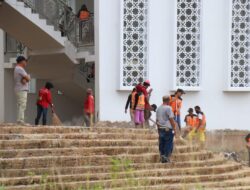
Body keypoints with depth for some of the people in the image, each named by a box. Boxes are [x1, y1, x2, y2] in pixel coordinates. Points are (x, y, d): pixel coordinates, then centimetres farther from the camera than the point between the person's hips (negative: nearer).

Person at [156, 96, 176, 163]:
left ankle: (162, 157, 11)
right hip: (168, 129, -7)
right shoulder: (168, 108, -12)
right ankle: (166, 157, -4)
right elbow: (171, 119, -13)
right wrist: (174, 128, -6)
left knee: (161, 143, 10)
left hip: (160, 129, 7)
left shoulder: (158, 109, 10)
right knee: (168, 143, -1)